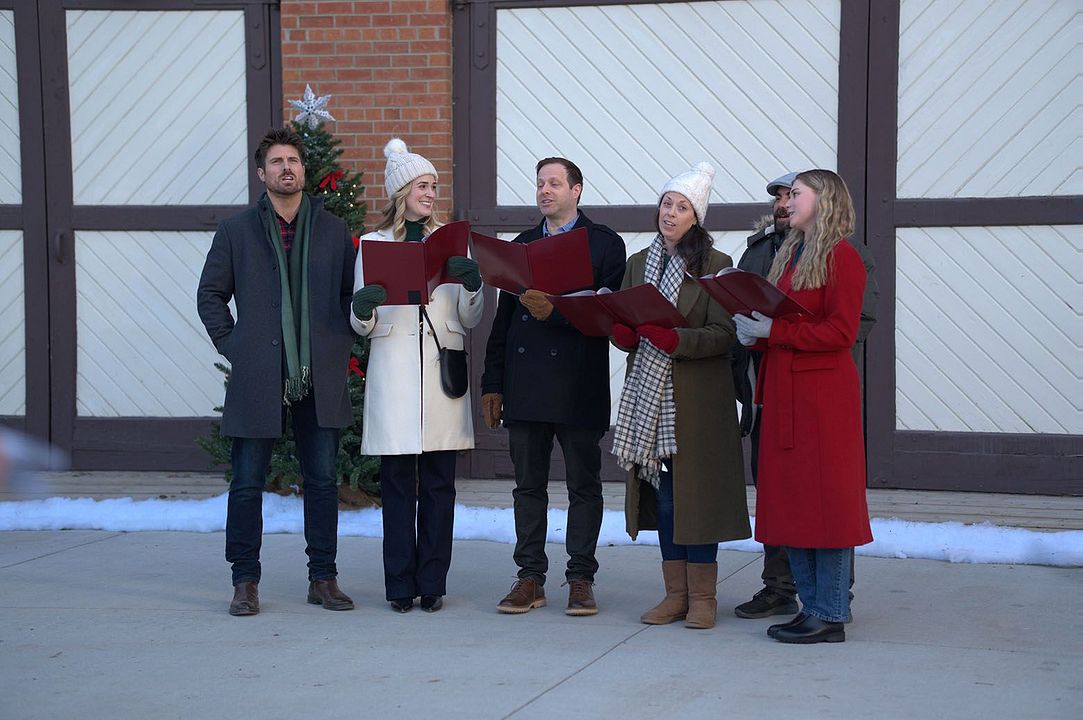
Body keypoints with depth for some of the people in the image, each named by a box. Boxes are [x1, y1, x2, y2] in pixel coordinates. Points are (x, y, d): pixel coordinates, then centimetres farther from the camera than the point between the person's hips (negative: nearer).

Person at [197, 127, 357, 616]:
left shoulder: (334, 231, 10)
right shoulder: (236, 231, 6)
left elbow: (353, 292, 14)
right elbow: (210, 295, 10)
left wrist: (341, 346, 3)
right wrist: (233, 347, 1)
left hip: (320, 376, 2)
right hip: (258, 378, -1)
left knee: (323, 480, 5)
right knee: (248, 483, 1)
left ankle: (323, 579, 14)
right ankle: (245, 582, 9)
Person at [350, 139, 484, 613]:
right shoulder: (374, 244, 7)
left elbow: (471, 320, 10)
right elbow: (362, 327, 9)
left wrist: (473, 285, -10)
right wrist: (362, 310, -14)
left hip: (442, 377, 1)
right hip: (393, 375, -1)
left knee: (439, 486, 2)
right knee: (397, 485, 0)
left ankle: (432, 585, 8)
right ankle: (401, 586, 6)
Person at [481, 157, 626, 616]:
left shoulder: (606, 245, 2)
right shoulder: (521, 246, 16)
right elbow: (503, 317, 14)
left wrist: (553, 312, -19)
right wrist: (492, 384, 9)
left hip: (579, 384, -4)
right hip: (525, 385, 4)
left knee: (584, 486, 2)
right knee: (529, 484, 7)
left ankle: (581, 579, 8)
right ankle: (530, 578, 12)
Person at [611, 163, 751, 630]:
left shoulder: (715, 266, -3)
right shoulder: (639, 264, 13)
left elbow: (723, 335, -11)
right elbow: (621, 326, 14)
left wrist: (674, 339, -25)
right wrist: (623, 332, -10)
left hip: (697, 398, -5)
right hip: (649, 395, 5)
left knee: (697, 491, -4)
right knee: (662, 493, 7)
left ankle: (702, 596, 3)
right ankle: (675, 592, 14)